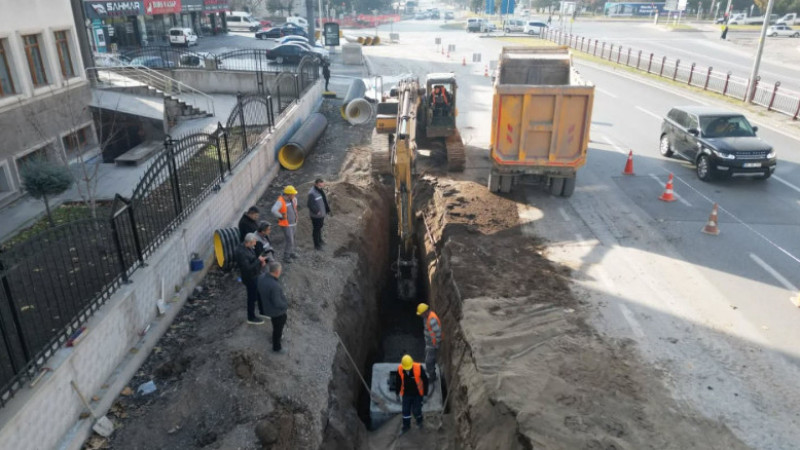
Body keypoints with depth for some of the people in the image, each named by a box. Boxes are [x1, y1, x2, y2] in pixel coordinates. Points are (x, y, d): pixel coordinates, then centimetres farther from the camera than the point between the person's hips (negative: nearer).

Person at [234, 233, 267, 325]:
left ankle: (262, 311, 45)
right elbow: (248, 268, -33)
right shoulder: (241, 253, -32)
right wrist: (258, 260, -26)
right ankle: (251, 318, 30)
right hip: (250, 278, -9)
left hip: (255, 275, 9)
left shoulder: (247, 246, -4)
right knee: (252, 297, 9)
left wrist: (261, 261, -5)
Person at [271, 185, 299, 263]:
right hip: (286, 224, -8)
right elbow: (274, 210, -39)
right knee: (289, 241, -5)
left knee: (291, 238, 22)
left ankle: (291, 252, 39)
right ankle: (286, 257, 9)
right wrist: (281, 216, -24)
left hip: (293, 223, 8)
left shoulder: (292, 199, -2)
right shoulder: (280, 201, -26)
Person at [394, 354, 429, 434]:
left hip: (417, 394, -2)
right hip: (406, 394, 2)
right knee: (405, 411, 11)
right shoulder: (400, 369, -20)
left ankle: (419, 421, 37)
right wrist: (397, 394, 8)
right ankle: (406, 426, 36)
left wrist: (425, 394, -8)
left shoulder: (419, 368, -27)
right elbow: (398, 382, -1)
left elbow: (425, 381, -13)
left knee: (416, 411, 4)